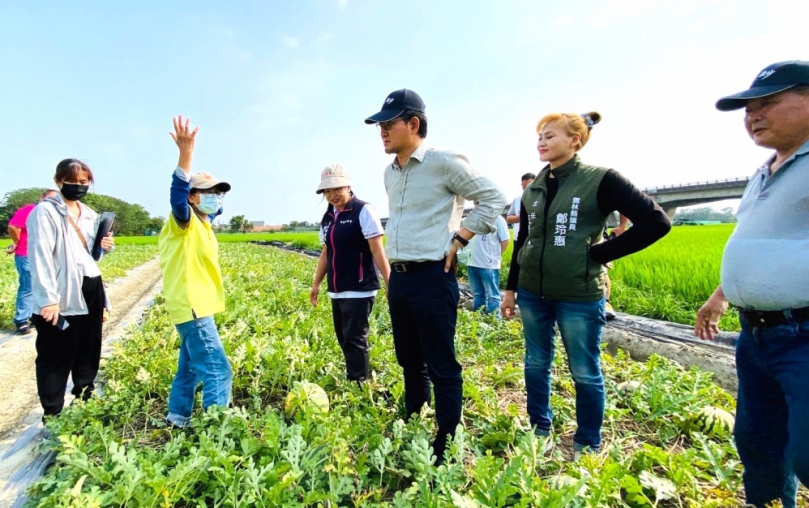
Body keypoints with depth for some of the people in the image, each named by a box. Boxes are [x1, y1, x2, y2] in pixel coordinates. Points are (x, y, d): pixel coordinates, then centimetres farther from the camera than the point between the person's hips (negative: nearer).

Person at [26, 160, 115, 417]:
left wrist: (104, 246, -1)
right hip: (62, 296, -7)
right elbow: (40, 257, -16)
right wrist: (48, 298, -23)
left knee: (89, 350, 15)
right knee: (56, 358, 2)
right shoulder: (45, 212, -8)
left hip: (90, 291, 7)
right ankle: (52, 414, 14)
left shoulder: (89, 215, 14)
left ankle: (85, 401, 30)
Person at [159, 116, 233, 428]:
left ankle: (177, 419, 34)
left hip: (197, 306, 10)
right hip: (191, 308, -10)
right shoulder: (184, 221, -12)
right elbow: (177, 194, -33)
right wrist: (185, 153, -45)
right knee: (217, 372, -11)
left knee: (190, 368, 20)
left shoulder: (202, 224, 12)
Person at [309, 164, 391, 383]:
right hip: (337, 291, 7)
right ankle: (354, 380, 25)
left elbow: (378, 251, -13)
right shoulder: (328, 217, 12)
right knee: (344, 339, 12)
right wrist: (316, 284, 18)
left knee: (354, 340, -3)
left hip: (359, 290, -7)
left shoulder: (363, 211, -9)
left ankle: (358, 384, 9)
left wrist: (390, 285, -16)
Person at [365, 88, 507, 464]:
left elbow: (494, 199, -7)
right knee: (410, 362, 19)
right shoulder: (389, 172, 12)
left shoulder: (444, 162, -10)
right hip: (398, 278, 8)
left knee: (441, 367, 2)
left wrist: (458, 239, -11)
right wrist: (392, 269, 16)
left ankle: (446, 445, 17)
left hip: (432, 278, -8)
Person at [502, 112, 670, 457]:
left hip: (580, 295, -5)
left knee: (585, 373, 8)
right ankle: (539, 432, 34)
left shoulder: (600, 180, -8)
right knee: (536, 365, 15)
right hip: (533, 293, 6)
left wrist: (599, 253, -11)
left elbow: (656, 222, -11)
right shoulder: (533, 189, 8)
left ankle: (588, 446, 28)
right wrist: (511, 288, 15)